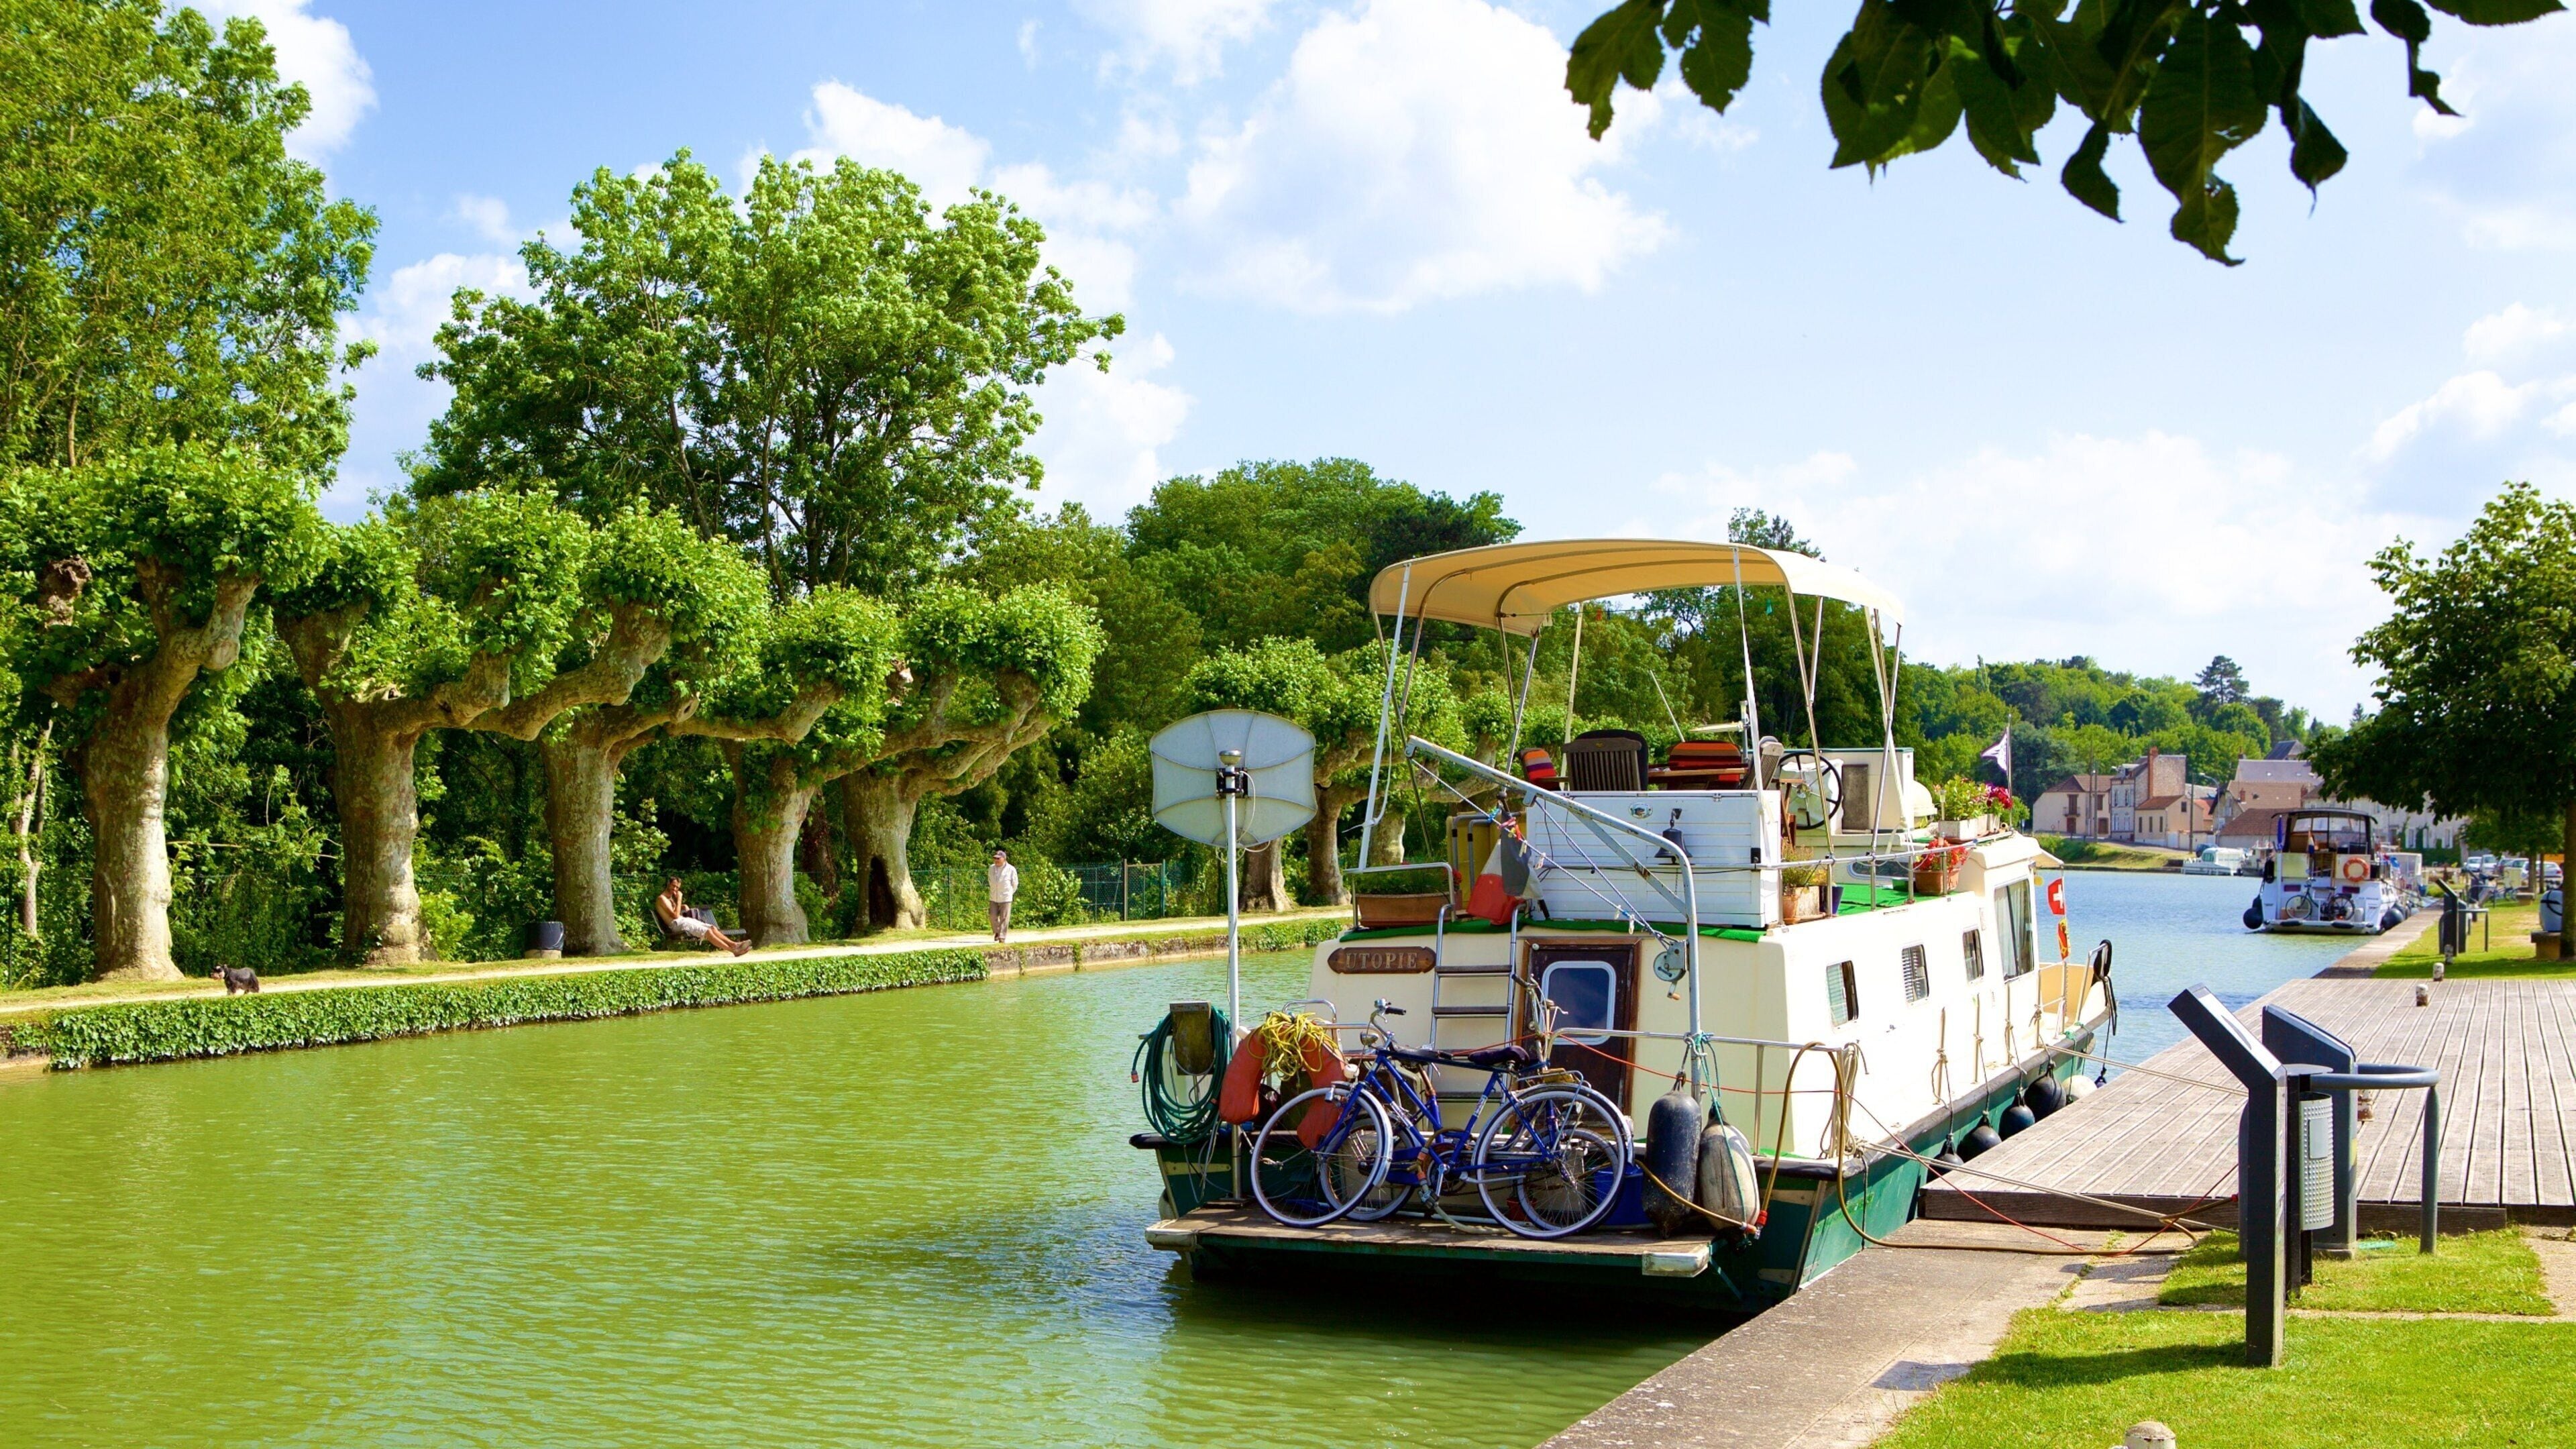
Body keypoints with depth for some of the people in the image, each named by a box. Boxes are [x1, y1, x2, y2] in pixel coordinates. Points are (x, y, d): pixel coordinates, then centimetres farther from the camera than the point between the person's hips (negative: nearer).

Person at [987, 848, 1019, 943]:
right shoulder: (992, 868, 4)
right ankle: (997, 932, 29)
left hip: (1005, 898, -3)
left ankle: (1002, 937, 0)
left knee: (1004, 918, -4)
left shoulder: (1011, 869, -7)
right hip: (993, 899, 3)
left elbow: (1015, 884, 5)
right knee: (993, 916, 4)